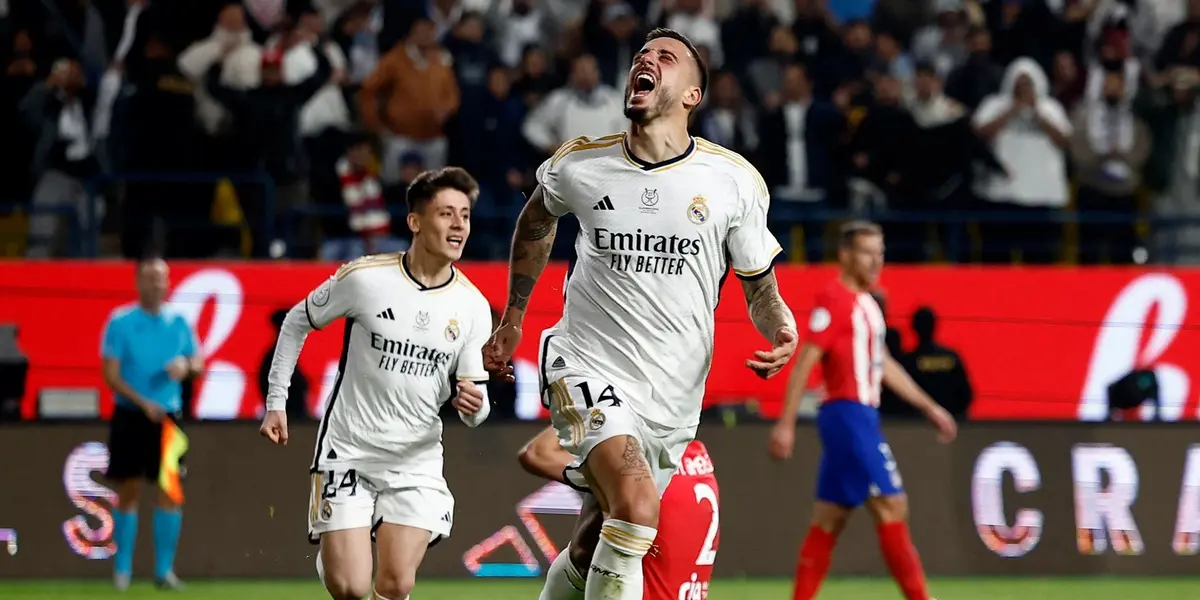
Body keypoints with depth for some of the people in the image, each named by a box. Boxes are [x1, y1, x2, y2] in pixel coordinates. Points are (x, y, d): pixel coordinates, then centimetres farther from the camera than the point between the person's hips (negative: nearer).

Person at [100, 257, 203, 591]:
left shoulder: (179, 322, 6)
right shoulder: (120, 322, -4)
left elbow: (197, 363, 10)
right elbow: (111, 374, -8)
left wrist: (186, 366, -14)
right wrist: (143, 403, -19)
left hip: (167, 417, 3)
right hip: (130, 417, -3)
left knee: (170, 492, -2)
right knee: (128, 493, 2)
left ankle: (164, 569, 4)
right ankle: (122, 569, 10)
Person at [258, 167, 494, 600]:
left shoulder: (472, 307, -3)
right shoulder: (364, 278, -10)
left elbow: (475, 405, 2)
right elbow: (297, 323, 6)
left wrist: (473, 405, -22)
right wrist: (276, 402, 4)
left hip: (417, 462, 2)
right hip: (349, 451, -2)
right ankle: (329, 556, 27)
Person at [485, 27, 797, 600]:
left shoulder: (734, 180, -4)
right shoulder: (579, 165, -4)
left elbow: (761, 288, 7)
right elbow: (536, 218, 20)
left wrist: (781, 329, -15)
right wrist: (513, 317, 24)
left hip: (673, 397, 3)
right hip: (587, 367, -3)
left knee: (597, 547, 11)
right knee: (637, 503, -27)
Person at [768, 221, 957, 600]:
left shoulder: (866, 303, 16)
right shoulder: (834, 299, -11)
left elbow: (884, 365, 25)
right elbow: (805, 362, -15)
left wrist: (929, 407, 24)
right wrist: (785, 424, -19)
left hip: (862, 417, 9)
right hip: (848, 414, -9)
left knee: (828, 521, 8)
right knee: (892, 505, -9)